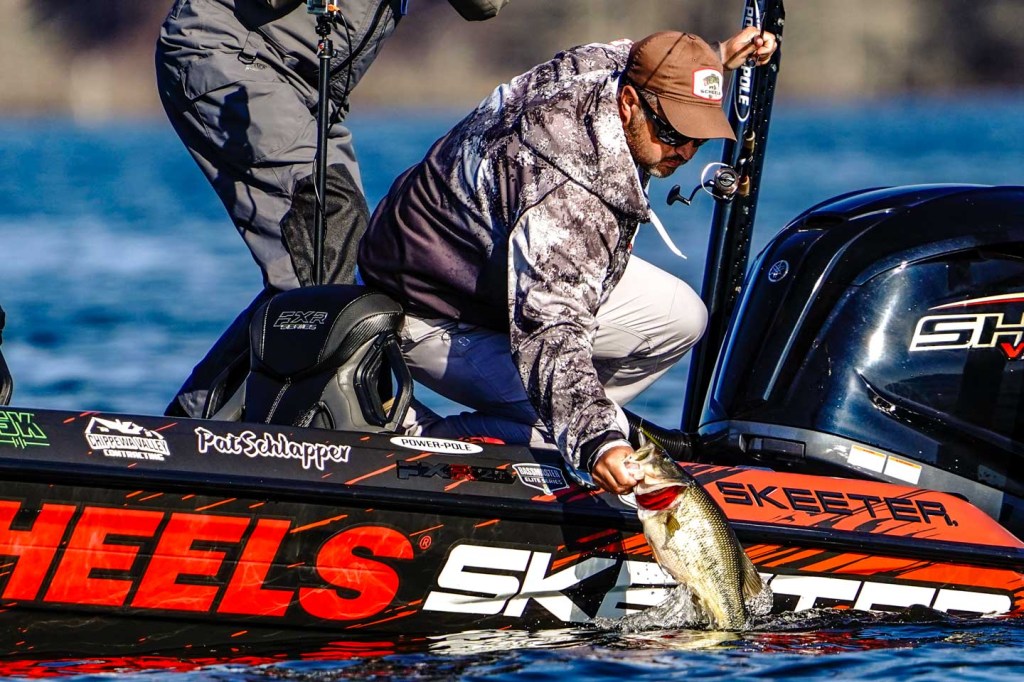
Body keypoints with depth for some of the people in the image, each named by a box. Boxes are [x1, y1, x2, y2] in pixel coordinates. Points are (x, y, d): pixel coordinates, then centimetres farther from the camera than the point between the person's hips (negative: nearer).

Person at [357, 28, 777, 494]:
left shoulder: (603, 65, -14)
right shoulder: (563, 198, -41)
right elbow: (550, 333, -50)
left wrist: (719, 59, 9)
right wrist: (598, 441, -63)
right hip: (437, 320, -10)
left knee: (680, 319, 2)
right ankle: (419, 437, -9)